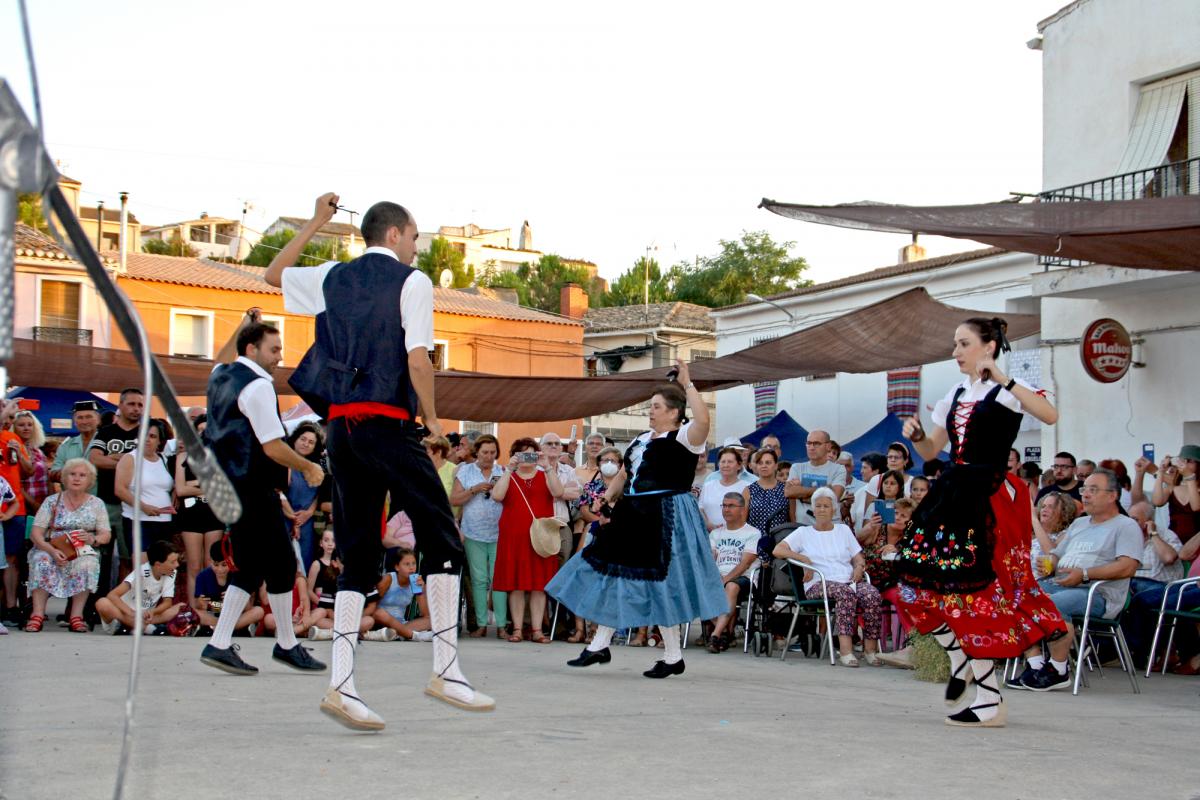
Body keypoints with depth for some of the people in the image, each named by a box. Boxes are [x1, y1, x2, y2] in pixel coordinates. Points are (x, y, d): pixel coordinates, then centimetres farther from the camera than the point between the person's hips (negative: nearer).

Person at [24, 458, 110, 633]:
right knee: (41, 561, -34)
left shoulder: (96, 504, 9)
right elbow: (36, 533, -2)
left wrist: (93, 539, -20)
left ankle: (76, 616, -32)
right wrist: (52, 550, -21)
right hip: (51, 548, 0)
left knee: (87, 564, -35)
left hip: (83, 551, 0)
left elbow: (106, 535, 5)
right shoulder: (52, 501, 7)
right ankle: (38, 614, -35)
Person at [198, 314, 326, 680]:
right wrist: (309, 467, -4)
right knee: (281, 564, 0)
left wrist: (240, 327, 40)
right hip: (253, 490, -10)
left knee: (250, 567, 11)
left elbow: (221, 360, 42)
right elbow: (273, 448, -18)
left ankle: (219, 644, 5)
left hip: (229, 486, 10)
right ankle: (287, 645, 9)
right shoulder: (257, 386, -14)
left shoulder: (221, 377, 13)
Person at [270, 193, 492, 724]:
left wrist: (315, 223, 37)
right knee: (442, 540, -1)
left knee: (358, 555, 8)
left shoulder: (333, 278, 16)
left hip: (341, 425, 6)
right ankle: (446, 671, -6)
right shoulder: (410, 281, -1)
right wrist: (432, 420, 3)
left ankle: (342, 684, 0)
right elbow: (418, 359, -10)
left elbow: (273, 276, 35)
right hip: (388, 423, -6)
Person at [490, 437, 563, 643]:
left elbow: (558, 492, -7)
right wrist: (510, 469, -11)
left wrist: (547, 467, -14)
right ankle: (517, 629, 3)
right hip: (514, 537, 0)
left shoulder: (545, 476, 13)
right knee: (516, 584, -1)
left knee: (539, 584, -1)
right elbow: (497, 495, -8)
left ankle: (537, 630, 2)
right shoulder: (509, 477, 12)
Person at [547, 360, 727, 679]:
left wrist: (687, 385, -22)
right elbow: (624, 474, 25)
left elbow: (703, 420, -30)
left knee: (661, 583, -5)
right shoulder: (641, 440, 17)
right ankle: (599, 645, 19)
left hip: (666, 517, -9)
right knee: (616, 572, 10)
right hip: (634, 515, 9)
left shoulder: (683, 438, -9)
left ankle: (673, 656, 7)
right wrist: (610, 494, 9)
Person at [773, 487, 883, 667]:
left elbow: (859, 559, 24)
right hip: (819, 584, -3)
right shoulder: (803, 532, 17)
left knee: (872, 594, -31)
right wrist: (804, 559, -8)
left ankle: (870, 648, -29)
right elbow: (777, 550, 4)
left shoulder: (843, 530, 27)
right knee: (847, 592, -38)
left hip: (849, 581, 3)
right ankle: (845, 649, -45)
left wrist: (859, 567, -1)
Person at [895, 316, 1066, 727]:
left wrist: (1001, 378, -25)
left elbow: (1050, 415, -24)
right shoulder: (956, 396, 17)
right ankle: (960, 662, 22)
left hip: (990, 496, -8)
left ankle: (991, 700, -2)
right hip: (953, 493, 8)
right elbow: (931, 450, 21)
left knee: (970, 590, -9)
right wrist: (916, 435, -1)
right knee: (922, 583, 4)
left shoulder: (1007, 391, -4)